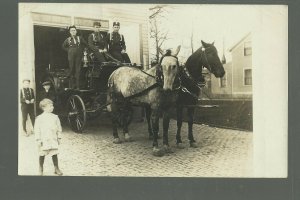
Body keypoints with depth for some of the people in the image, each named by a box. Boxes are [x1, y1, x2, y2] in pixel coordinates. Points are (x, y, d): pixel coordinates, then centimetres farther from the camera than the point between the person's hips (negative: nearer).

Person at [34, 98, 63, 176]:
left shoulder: (55, 117, 2)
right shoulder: (39, 118, -6)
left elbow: (59, 128, 9)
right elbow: (37, 130, -4)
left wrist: (59, 138, 8)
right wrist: (38, 140, -7)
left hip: (53, 139, 2)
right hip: (43, 140, -2)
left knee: (54, 154, 4)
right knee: (42, 155, 8)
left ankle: (56, 168, 18)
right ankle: (41, 169, 27)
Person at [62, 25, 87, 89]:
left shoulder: (80, 38, 5)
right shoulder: (68, 39, 7)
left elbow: (85, 44, 14)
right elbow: (64, 46, 21)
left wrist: (81, 49, 7)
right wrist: (69, 50, 10)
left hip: (78, 56, 0)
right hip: (71, 56, 0)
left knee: (78, 70, -3)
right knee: (71, 70, 0)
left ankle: (77, 85, 1)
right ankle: (72, 85, 4)